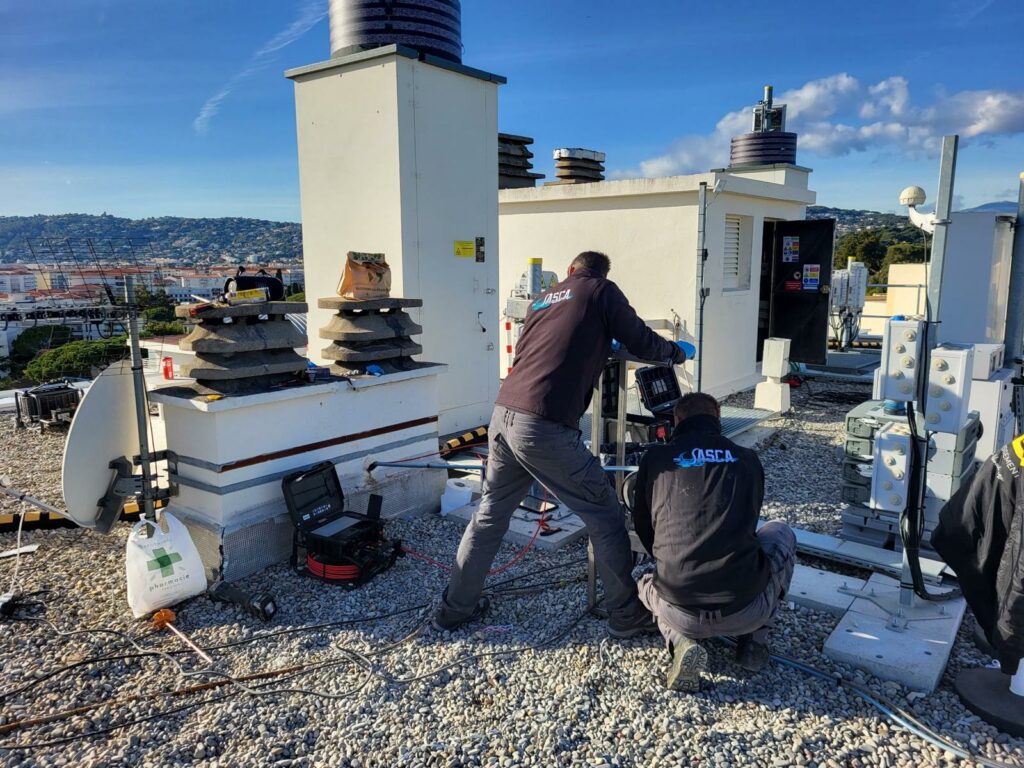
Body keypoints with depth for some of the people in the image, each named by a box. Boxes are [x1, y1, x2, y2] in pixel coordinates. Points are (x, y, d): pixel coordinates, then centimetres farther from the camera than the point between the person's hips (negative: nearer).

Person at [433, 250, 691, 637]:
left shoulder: (544, 298, 23)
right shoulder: (602, 290, 7)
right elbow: (641, 342, 8)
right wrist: (678, 352, 28)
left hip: (503, 415, 7)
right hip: (545, 428, -6)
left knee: (490, 514, 21)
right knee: (605, 516, 9)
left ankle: (456, 606, 31)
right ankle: (627, 615, 20)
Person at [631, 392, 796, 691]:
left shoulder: (655, 458, 5)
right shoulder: (748, 460, 8)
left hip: (679, 613, 0)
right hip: (746, 611, 1)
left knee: (647, 583, 36)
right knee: (781, 534, 29)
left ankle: (681, 643, 6)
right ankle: (754, 640, 21)